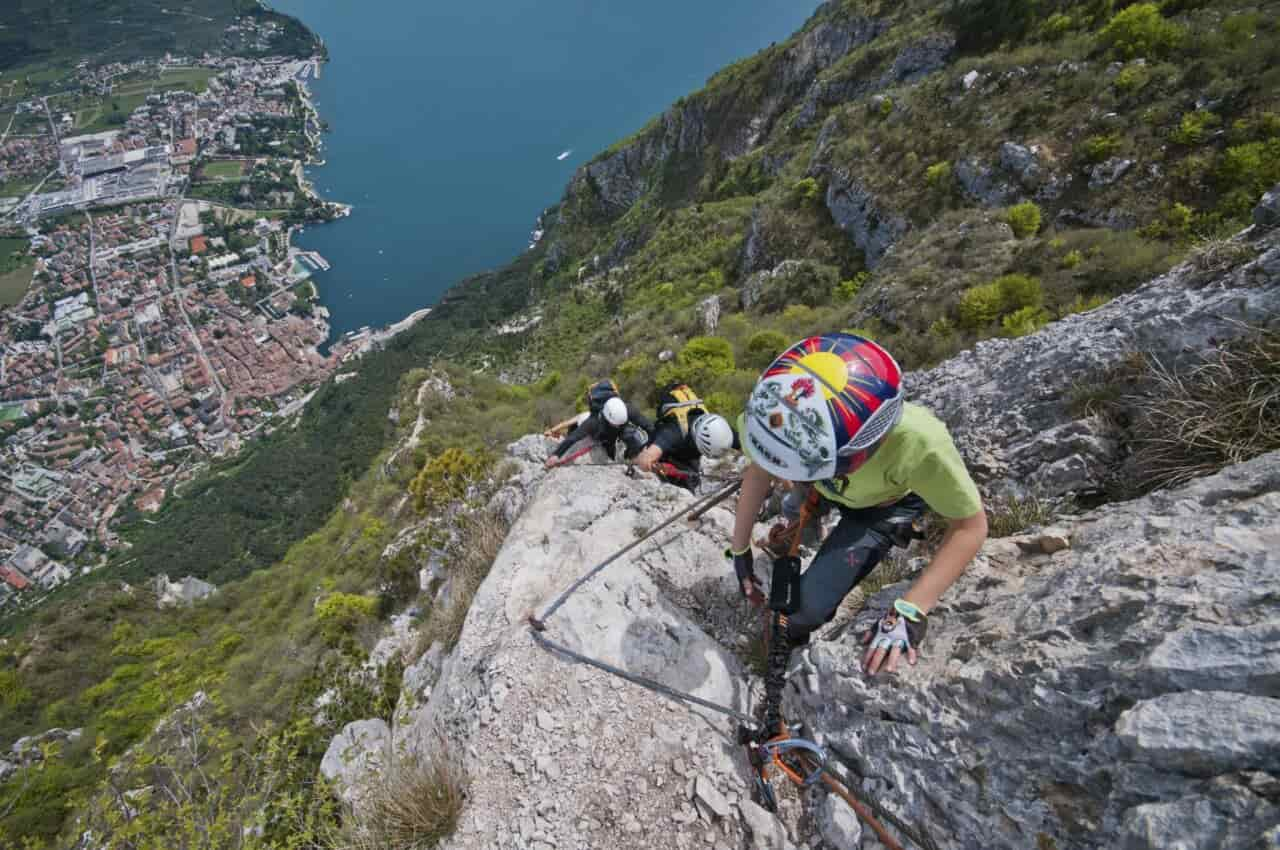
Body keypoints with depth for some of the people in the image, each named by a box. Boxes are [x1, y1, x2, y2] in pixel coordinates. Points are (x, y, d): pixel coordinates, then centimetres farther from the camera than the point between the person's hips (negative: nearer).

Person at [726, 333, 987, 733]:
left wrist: (911, 611, -33)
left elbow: (970, 526, -26)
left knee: (803, 611, -12)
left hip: (883, 506, -3)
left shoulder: (918, 442, -45)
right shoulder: (781, 415, -38)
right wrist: (739, 551, -8)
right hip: (824, 489, 3)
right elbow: (758, 472, -16)